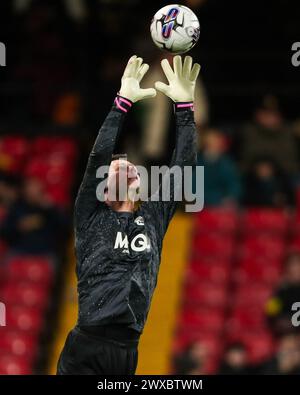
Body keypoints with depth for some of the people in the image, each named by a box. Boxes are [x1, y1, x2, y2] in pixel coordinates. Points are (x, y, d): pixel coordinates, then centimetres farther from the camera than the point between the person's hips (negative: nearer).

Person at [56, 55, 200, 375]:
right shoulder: (92, 217, 7)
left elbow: (182, 166, 10)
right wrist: (123, 102, -5)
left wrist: (184, 106, 4)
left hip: (128, 351, 4)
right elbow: (99, 156, -4)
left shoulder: (152, 218, 16)